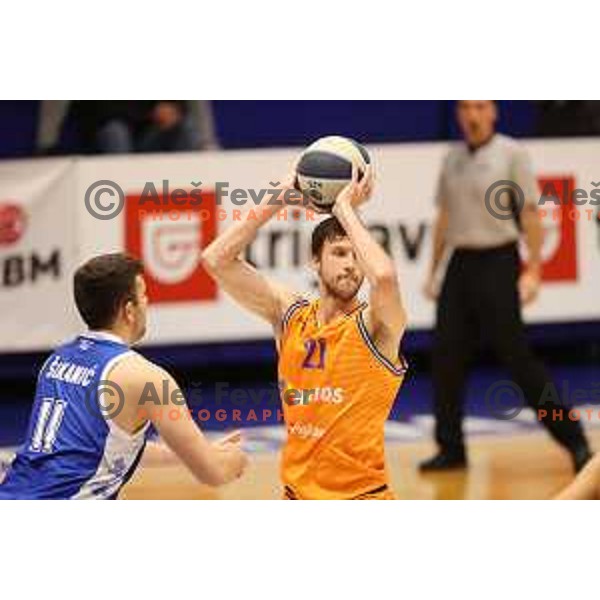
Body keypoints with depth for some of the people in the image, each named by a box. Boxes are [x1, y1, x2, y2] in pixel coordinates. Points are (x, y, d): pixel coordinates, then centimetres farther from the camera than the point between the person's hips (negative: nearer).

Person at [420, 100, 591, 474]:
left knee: (517, 358, -7)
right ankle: (451, 449, 12)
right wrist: (434, 272, 16)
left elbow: (530, 214, -7)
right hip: (460, 263, 6)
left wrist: (533, 270, -13)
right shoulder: (452, 160, 12)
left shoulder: (512, 154, -4)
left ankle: (574, 441, 0)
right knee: (447, 358, 2)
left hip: (497, 264, -6)